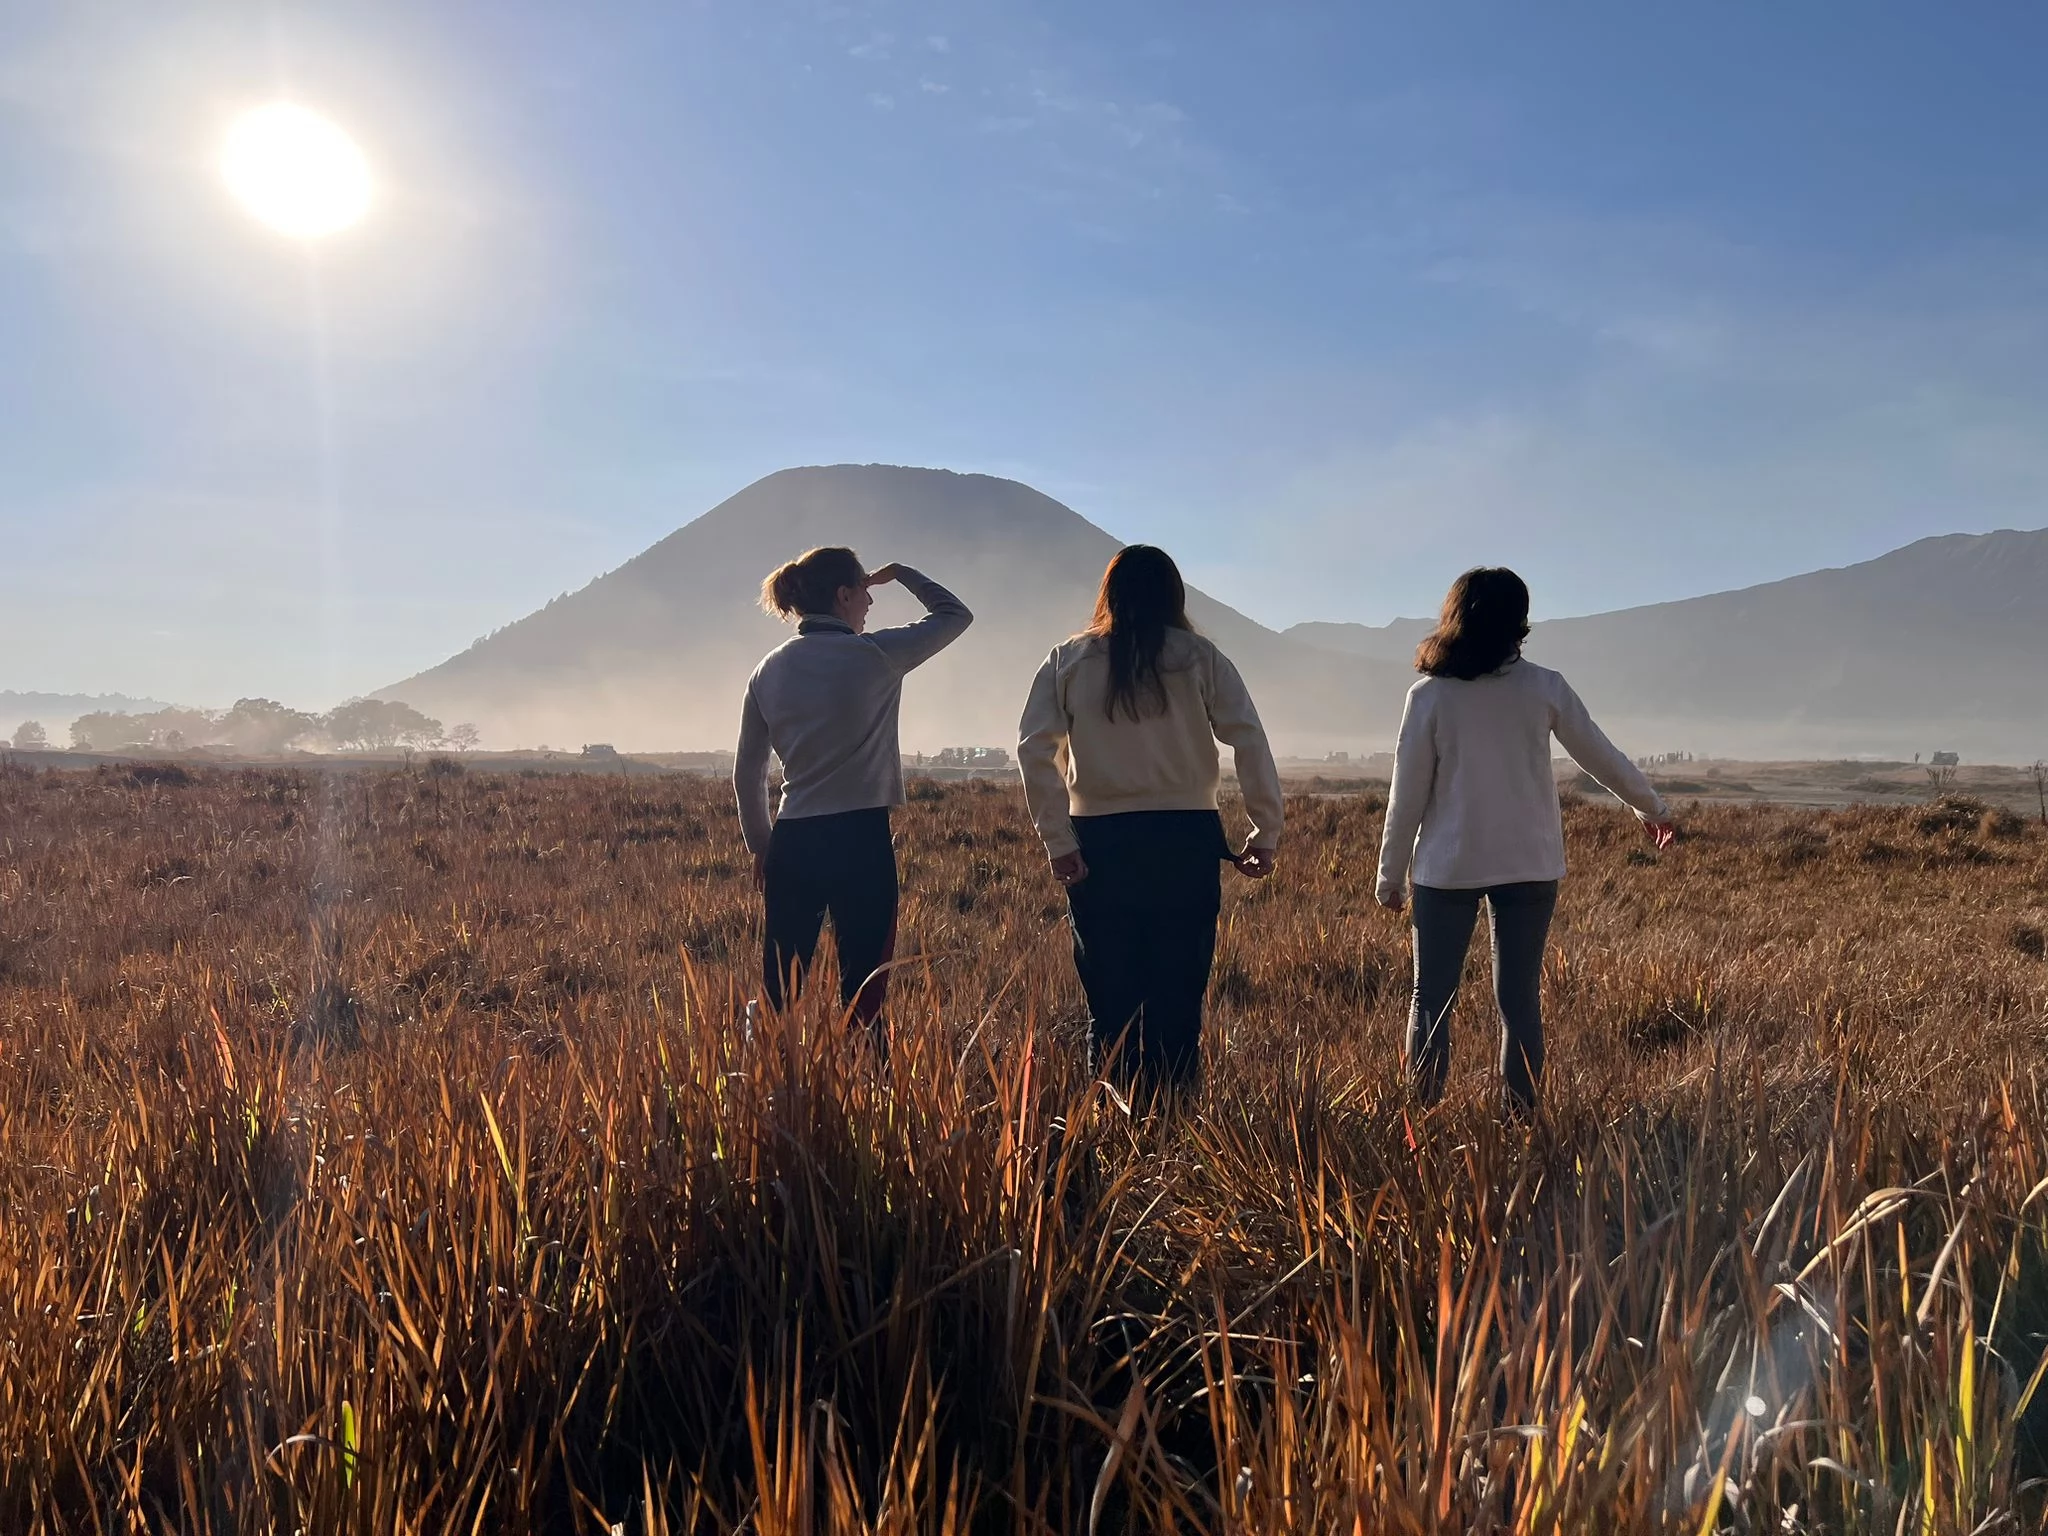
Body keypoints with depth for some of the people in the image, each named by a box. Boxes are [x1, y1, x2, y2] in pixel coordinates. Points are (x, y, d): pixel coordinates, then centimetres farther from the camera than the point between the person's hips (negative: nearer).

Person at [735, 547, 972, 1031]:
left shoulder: (769, 671, 8)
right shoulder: (875, 656, -7)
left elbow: (746, 775, 12)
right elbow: (956, 614, 8)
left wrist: (760, 846, 23)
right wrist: (901, 573, 20)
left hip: (792, 844, 5)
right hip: (861, 840, -5)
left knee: (779, 991, 10)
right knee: (864, 992, 2)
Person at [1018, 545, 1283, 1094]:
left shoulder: (1069, 661, 5)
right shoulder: (1200, 659, 3)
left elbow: (1033, 749, -4)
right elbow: (1250, 743, -5)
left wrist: (1057, 842, -4)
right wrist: (1267, 832, -1)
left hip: (1098, 842, 1)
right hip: (1186, 841, 0)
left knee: (1110, 998, 8)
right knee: (1178, 998, 7)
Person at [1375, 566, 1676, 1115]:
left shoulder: (1429, 695, -6)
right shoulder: (1544, 688, -3)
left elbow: (1408, 792, -3)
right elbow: (1600, 755, 9)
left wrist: (1390, 872, 7)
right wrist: (1651, 807, 25)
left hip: (1447, 866, -1)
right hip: (1529, 864, 1)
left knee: (1432, 997, 6)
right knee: (1519, 999, 8)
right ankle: (1520, 1118, 10)